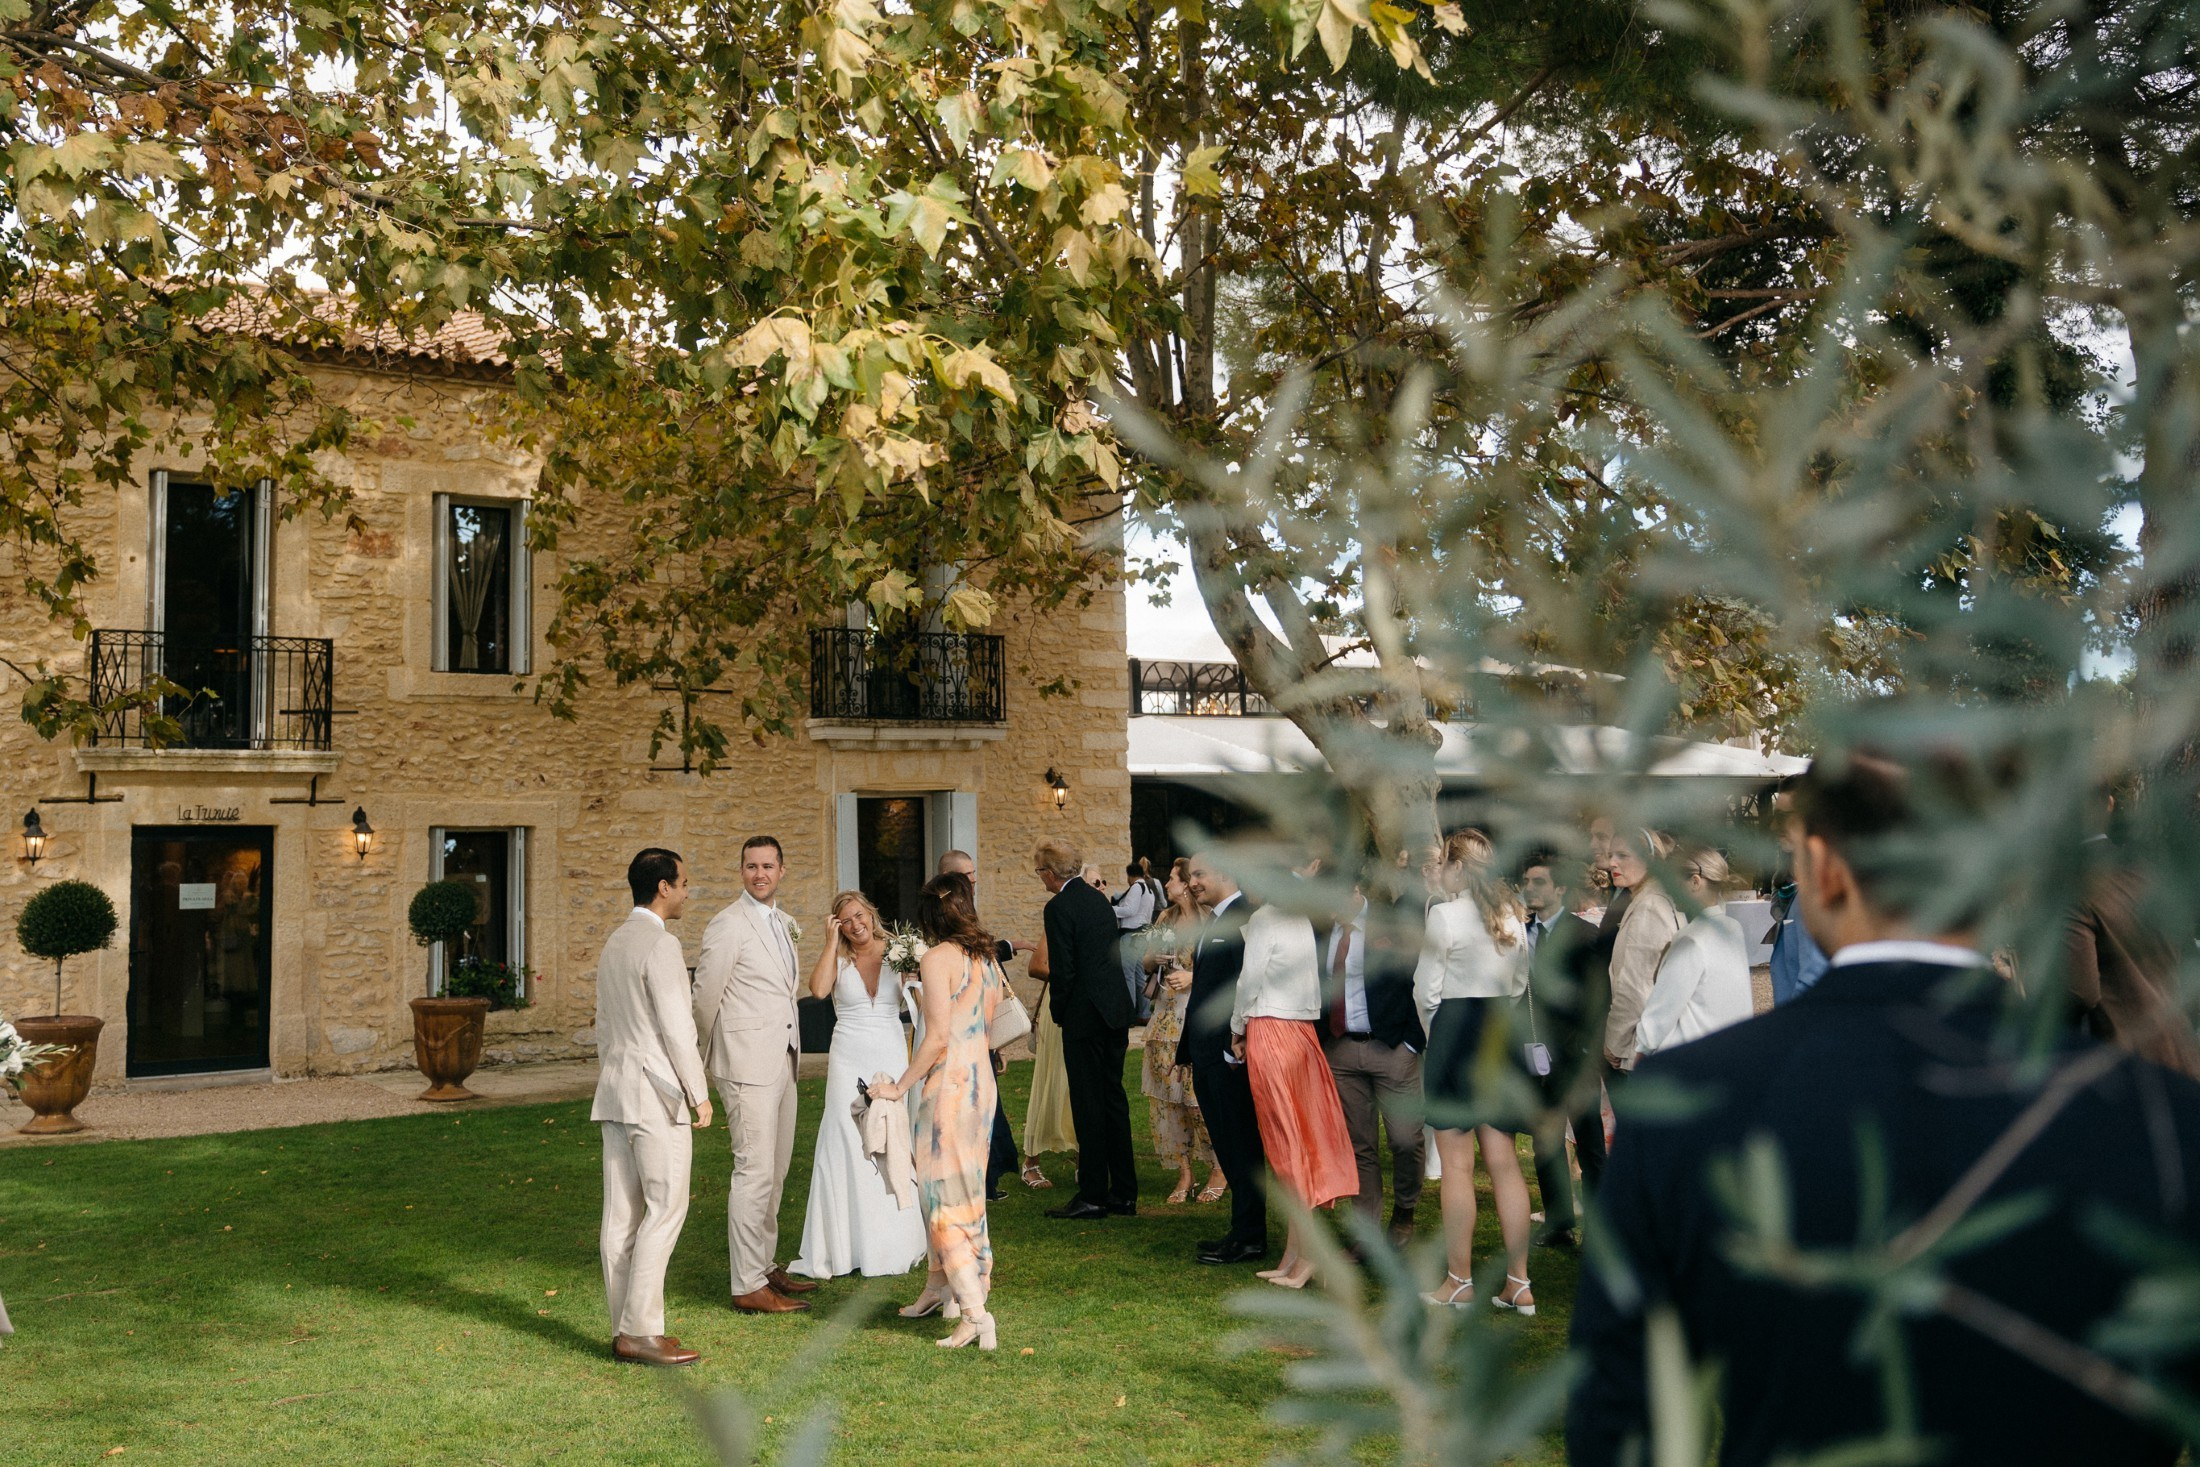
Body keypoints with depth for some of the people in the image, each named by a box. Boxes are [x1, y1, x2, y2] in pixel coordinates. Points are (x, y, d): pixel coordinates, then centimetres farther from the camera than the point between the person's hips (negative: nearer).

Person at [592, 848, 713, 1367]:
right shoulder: (660, 944, -13)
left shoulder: (614, 943, 16)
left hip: (615, 1091, 9)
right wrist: (698, 1092, -9)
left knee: (622, 1214, 8)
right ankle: (641, 1331, -7)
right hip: (656, 1093, -9)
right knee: (666, 1209, -6)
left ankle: (624, 1330, 12)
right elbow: (676, 1026, -15)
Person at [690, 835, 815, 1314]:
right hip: (749, 1061, -9)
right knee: (754, 1171, -9)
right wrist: (714, 1055, 5)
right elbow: (706, 997, -7)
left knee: (776, 1170, 15)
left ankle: (764, 1265, 25)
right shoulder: (728, 925, -12)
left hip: (783, 1059, 9)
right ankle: (747, 1286, -5)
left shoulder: (782, 922, 14)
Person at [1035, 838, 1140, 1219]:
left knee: (1088, 1105, -2)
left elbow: (1063, 970, -17)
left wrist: (1058, 1010, -1)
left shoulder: (1059, 908, -13)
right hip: (1117, 1011, 8)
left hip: (1085, 1015, -8)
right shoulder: (1100, 900, 12)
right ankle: (1124, 1194, 17)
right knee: (1114, 1099, 12)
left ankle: (1092, 1196, 3)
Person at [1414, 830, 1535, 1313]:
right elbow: (1519, 983, 14)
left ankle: (1459, 1282, 6)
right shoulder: (1512, 916, 7)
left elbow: (1427, 989, -7)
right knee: (1504, 1161, 9)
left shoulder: (1444, 915, -12)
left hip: (1455, 1034, -6)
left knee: (1456, 1165, 0)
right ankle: (1518, 1283, 11)